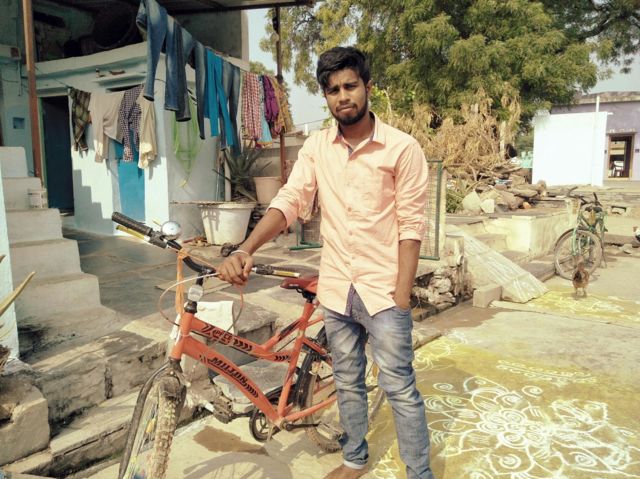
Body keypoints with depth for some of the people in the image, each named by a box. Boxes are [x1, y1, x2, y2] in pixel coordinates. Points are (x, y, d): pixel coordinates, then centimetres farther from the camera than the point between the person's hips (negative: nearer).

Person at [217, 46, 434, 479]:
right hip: (336, 288, 5)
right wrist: (246, 250, -22)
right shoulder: (316, 147, 2)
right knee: (348, 382, 20)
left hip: (383, 290, -4)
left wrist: (402, 296, -13)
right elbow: (290, 201, -7)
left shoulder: (402, 148, -9)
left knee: (400, 388, 4)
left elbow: (411, 226, -10)